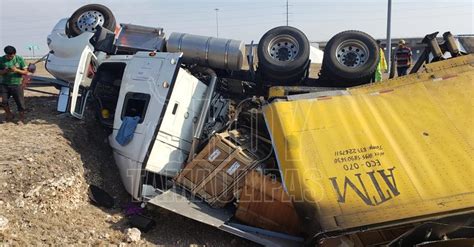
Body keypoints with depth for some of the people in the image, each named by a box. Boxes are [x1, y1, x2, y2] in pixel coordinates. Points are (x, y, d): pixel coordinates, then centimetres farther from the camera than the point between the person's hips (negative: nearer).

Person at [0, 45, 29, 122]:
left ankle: (21, 118, 18)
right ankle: (9, 114, 21)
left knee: (20, 103, -1)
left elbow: (26, 72, -2)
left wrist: (17, 70, -19)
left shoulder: (19, 59, -3)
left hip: (17, 84, -1)